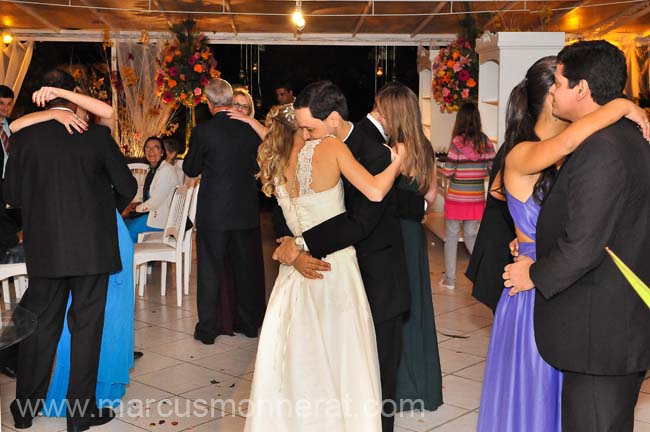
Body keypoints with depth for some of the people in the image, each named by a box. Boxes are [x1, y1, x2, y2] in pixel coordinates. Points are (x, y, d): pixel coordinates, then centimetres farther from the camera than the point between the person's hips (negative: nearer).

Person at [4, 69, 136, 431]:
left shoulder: (25, 136, -2)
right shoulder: (96, 135, -7)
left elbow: (11, 193, 3)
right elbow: (127, 187, -2)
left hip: (44, 248, 2)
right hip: (92, 247, -2)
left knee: (40, 324, 13)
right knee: (86, 326, 7)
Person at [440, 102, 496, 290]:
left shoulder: (458, 142, -14)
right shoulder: (486, 142, -1)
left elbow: (447, 172, -14)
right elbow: (492, 170, 2)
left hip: (457, 197, -4)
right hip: (476, 198, 4)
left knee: (451, 236, 8)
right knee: (470, 235, 18)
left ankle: (449, 279, 11)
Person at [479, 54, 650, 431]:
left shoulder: (570, 160, 6)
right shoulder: (522, 155, -18)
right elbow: (568, 140, -37)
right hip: (534, 296, -7)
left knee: (563, 398, 17)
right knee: (531, 396, 7)